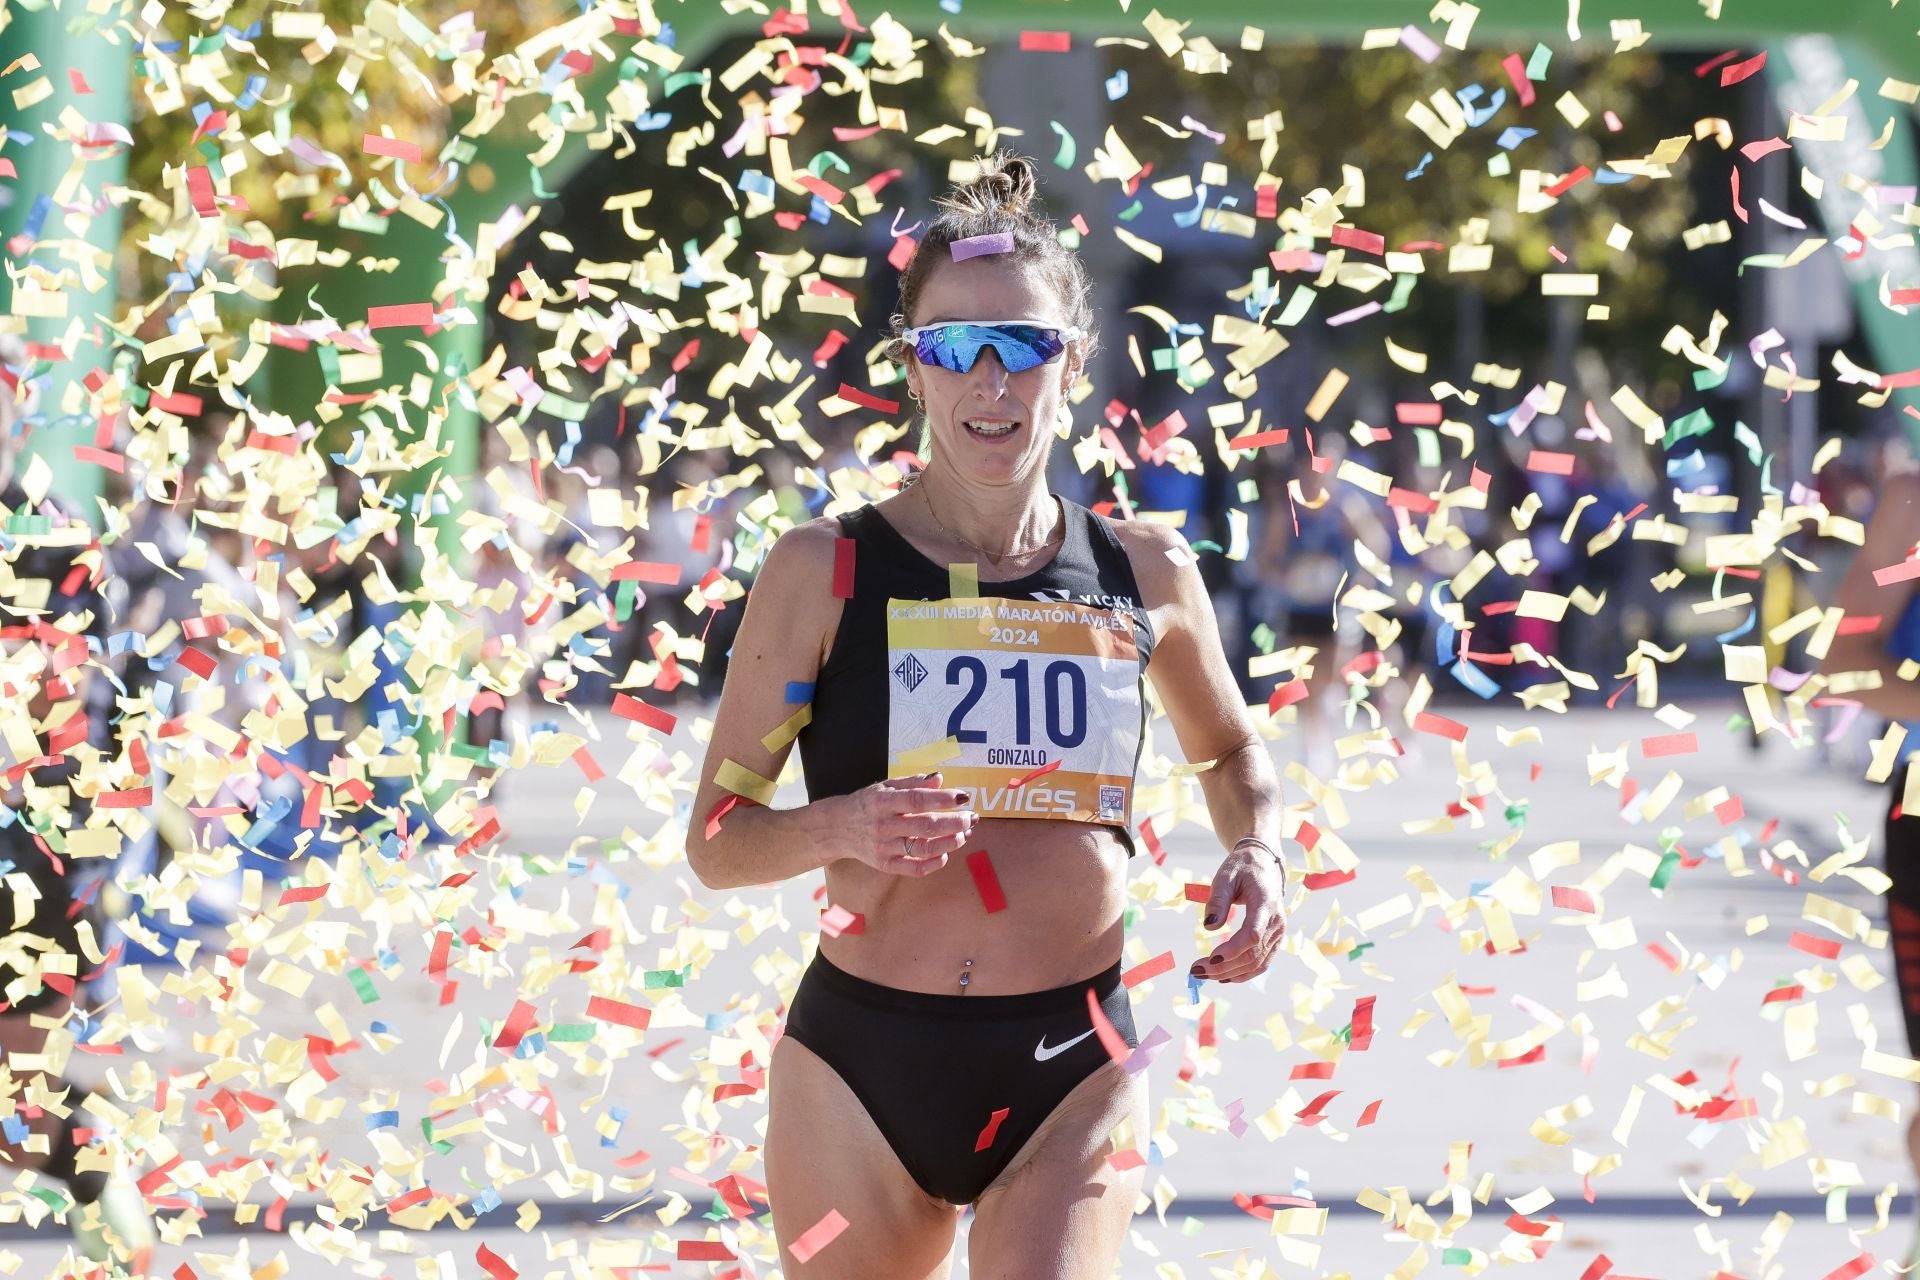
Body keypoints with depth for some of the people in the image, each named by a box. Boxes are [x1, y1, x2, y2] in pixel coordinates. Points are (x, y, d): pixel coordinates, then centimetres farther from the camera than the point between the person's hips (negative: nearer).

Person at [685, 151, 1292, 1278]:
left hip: (1073, 1070, 1)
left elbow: (1231, 747, 27)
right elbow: (717, 838, -1)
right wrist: (840, 827, -21)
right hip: (862, 1064, 0)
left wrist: (1259, 855, 6)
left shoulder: (1145, 574, 6)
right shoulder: (824, 571, -1)